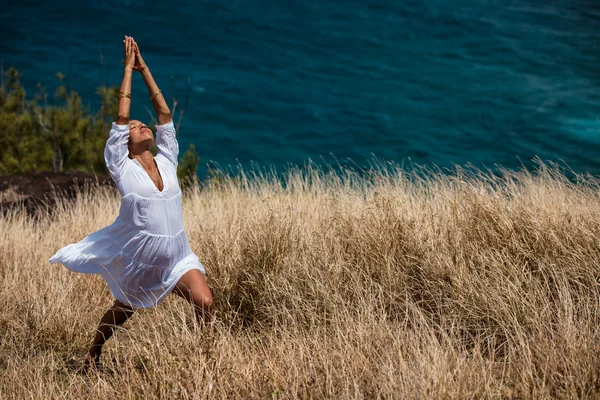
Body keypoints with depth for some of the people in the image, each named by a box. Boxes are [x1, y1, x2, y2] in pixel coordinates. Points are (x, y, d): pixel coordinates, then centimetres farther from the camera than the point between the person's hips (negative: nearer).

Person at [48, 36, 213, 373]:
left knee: (205, 303, -20)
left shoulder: (167, 161, 2)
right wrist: (129, 67, -6)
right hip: (137, 261, -2)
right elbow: (121, 116, -12)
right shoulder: (123, 168, -8)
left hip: (178, 258, 3)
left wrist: (144, 68, 6)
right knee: (121, 314, 18)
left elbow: (164, 113, 3)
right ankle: (93, 356, 44)